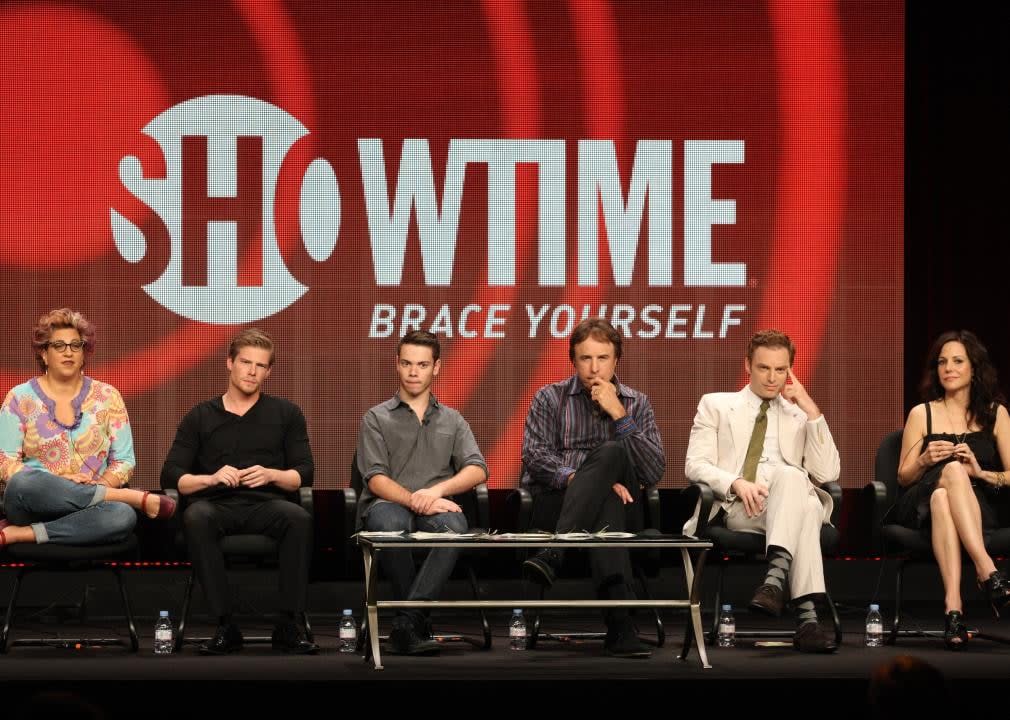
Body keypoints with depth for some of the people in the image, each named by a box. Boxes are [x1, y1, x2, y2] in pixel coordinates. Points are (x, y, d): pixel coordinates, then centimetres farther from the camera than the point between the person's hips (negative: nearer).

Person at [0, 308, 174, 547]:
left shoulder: (107, 397, 11)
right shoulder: (20, 398, 7)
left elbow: (124, 462, 8)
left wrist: (99, 486, -14)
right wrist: (58, 481, -16)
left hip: (87, 506, 1)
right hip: (34, 504, -1)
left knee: (123, 516, -35)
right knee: (24, 483, -39)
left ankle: (21, 534, -29)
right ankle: (134, 497, -24)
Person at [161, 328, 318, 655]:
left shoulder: (286, 414, 18)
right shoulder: (200, 417, 17)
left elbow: (304, 474, 11)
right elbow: (171, 476, 8)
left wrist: (271, 475, -9)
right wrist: (211, 478, -10)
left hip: (265, 505, 0)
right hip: (217, 505, 0)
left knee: (299, 518, -35)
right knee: (196, 518, -37)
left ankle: (287, 626, -28)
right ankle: (225, 626, -33)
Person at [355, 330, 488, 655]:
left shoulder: (452, 421, 23)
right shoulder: (377, 418, 15)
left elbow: (477, 470, 6)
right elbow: (376, 479, 1)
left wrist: (438, 490, -15)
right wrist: (415, 501, -18)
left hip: (435, 508, 2)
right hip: (388, 504, -1)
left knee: (454, 525, -37)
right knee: (391, 523, -40)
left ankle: (406, 622, -37)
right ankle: (418, 621, -26)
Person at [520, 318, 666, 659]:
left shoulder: (636, 404, 15)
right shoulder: (550, 399, 14)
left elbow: (654, 472, 1)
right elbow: (534, 456, -3)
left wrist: (619, 414, -6)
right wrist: (579, 478, -21)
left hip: (618, 512, 1)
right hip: (555, 502, -1)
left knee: (611, 452, -32)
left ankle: (554, 553, -46)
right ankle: (620, 623, -52)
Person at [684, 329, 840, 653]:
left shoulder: (800, 415, 24)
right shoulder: (716, 405, 20)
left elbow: (827, 473, 10)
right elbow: (695, 465, 6)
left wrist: (812, 411, 3)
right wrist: (736, 483, -15)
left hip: (791, 502, 2)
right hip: (736, 509, -2)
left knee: (789, 475, -38)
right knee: (796, 492, -38)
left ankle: (776, 577, -54)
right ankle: (806, 615, -51)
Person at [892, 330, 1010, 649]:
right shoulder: (922, 414, 16)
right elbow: (903, 477, 16)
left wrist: (980, 472, -13)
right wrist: (925, 461, -6)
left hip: (980, 510, 0)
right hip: (922, 510, 0)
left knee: (942, 497, -40)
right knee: (952, 470, -37)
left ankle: (953, 607, -56)